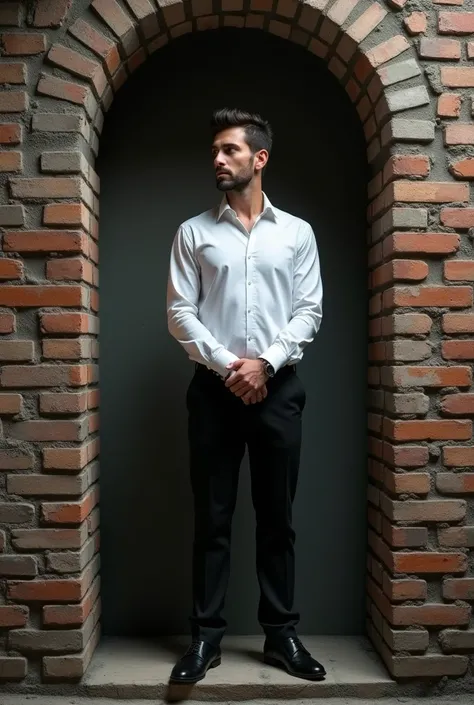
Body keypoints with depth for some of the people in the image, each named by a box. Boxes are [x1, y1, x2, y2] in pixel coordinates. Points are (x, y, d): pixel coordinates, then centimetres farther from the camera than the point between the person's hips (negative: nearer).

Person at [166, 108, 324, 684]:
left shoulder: (297, 233, 8)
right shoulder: (193, 232, 6)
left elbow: (310, 312, 2)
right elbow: (179, 313, 0)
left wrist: (265, 362, -12)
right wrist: (226, 364, -11)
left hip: (278, 388, 1)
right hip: (214, 388, 0)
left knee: (276, 518, 8)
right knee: (212, 519, 5)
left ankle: (281, 634, 22)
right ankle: (205, 636, 18)